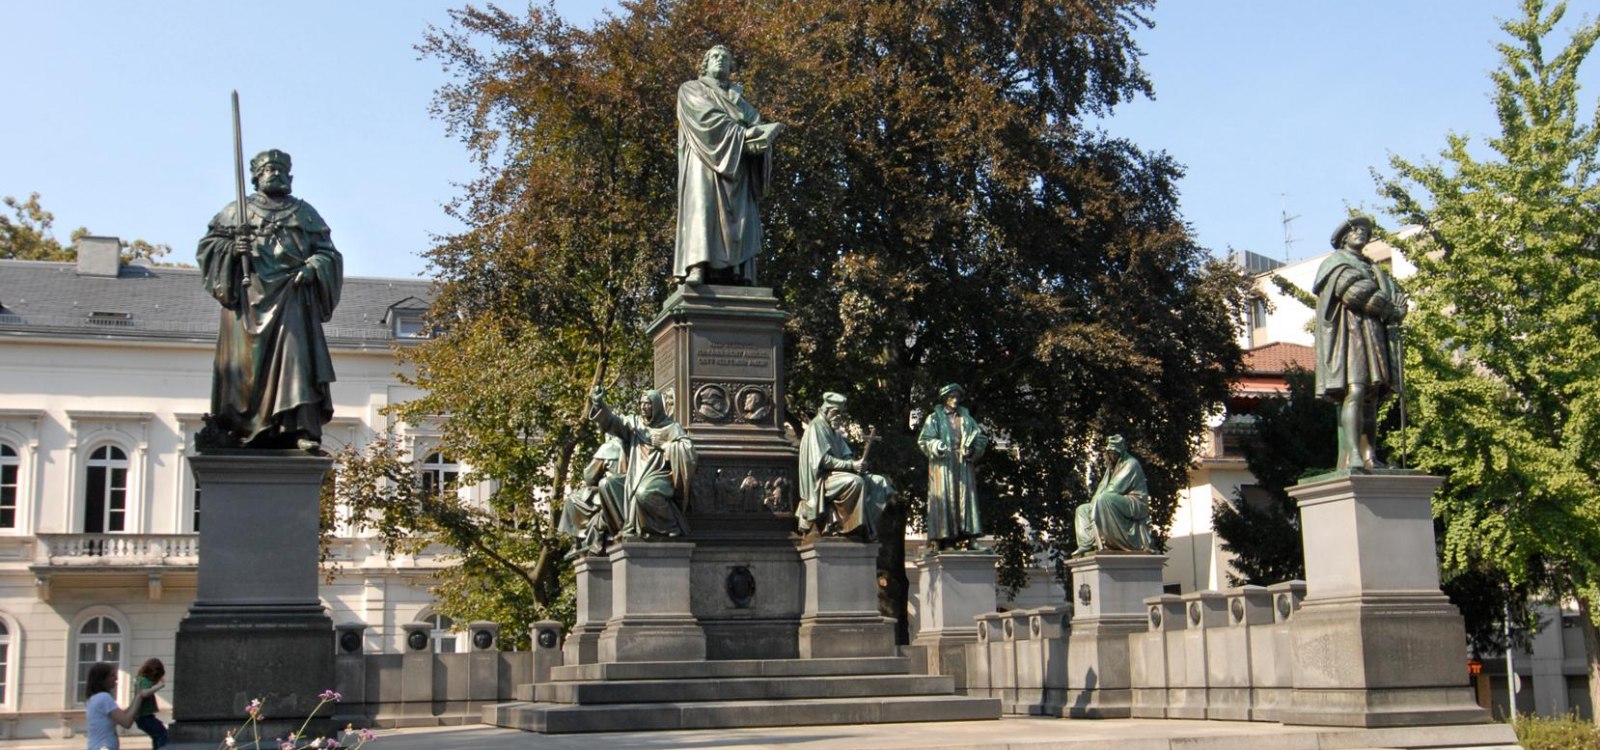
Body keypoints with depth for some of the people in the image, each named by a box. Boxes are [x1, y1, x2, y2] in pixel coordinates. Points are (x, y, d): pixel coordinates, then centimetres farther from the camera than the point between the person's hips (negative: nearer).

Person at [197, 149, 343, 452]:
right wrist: (231, 248, -6)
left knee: (295, 355, -15)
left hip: (291, 296, -1)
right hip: (248, 294, 1)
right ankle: (242, 431, -3)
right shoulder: (237, 210, 18)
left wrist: (312, 267, -6)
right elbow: (207, 244, 15)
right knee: (246, 361, -6)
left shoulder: (304, 213, 19)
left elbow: (328, 253, 14)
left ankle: (303, 430, -23)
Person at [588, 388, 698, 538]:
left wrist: (663, 445, -14)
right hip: (637, 475, 6)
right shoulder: (634, 423, 10)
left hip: (660, 476, -6)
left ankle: (673, 525, -15)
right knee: (606, 484, -16)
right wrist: (599, 403, -20)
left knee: (644, 493, -37)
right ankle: (628, 524, -11)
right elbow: (611, 421, -3)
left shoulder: (672, 427, -3)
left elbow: (689, 450, -14)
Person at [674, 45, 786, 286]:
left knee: (740, 215, -11)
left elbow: (756, 123, 11)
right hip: (705, 161, -4)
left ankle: (735, 274, -21)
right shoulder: (691, 90, 15)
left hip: (736, 167, 4)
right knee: (701, 206, -23)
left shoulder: (738, 97, 29)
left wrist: (761, 135, -15)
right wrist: (743, 133, -15)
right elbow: (706, 118, -5)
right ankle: (697, 267, -37)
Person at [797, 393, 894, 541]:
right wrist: (851, 465, -22)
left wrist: (857, 463, -9)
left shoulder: (835, 431, 21)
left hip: (836, 474, 9)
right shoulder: (817, 427, -8)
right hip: (822, 479, -9)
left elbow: (846, 456, 14)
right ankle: (855, 528, -30)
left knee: (879, 482, -3)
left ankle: (868, 528, -14)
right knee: (856, 482, -35)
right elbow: (823, 460, -18)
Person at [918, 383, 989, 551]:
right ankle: (943, 541, -11)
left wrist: (972, 448, -8)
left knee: (964, 498, -4)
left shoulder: (967, 418, 18)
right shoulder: (934, 418, 8)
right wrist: (936, 446, -21)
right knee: (943, 500, -8)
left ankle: (964, 538, -5)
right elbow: (924, 440, -1)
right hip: (942, 464, -4)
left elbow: (981, 438, 13)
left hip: (963, 464, 4)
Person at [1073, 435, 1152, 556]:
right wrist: (1093, 504, -7)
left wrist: (1095, 501, -17)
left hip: (1135, 504, -10)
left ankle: (1101, 542, -37)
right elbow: (1102, 488, 11)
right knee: (1082, 509, 8)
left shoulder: (1131, 463, -9)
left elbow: (1116, 488, -18)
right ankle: (1085, 545, -11)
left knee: (1103, 499, -35)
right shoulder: (1111, 467, 20)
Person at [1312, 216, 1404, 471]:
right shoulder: (1336, 263, 8)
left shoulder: (1373, 268, 30)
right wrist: (1388, 309, -1)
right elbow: (1355, 291, -11)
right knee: (1354, 391, -21)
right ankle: (1353, 455, -31)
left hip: (1375, 336, 7)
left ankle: (1370, 457, -7)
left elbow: (1397, 298, 17)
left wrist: (1396, 309, -7)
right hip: (1349, 333, -7)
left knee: (1372, 397, -2)